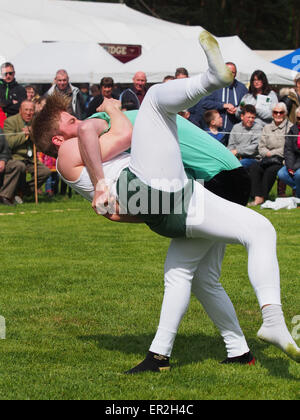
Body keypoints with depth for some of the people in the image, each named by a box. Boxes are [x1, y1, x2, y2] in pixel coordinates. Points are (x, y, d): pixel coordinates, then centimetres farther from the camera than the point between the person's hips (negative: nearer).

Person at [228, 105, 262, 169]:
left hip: (252, 158, -4)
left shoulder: (258, 128, 2)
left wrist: (237, 151, -11)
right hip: (236, 157, 4)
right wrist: (237, 156, -7)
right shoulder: (236, 127, 16)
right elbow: (231, 145, 13)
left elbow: (255, 147, -7)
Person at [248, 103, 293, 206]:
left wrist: (272, 153, -9)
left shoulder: (290, 127, 4)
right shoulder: (267, 128, 22)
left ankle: (263, 197, -29)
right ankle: (257, 197, -33)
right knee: (254, 167, -25)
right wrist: (267, 153, -6)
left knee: (271, 170, -34)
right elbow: (261, 147, 15)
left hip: (282, 160, -4)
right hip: (267, 159, 5)